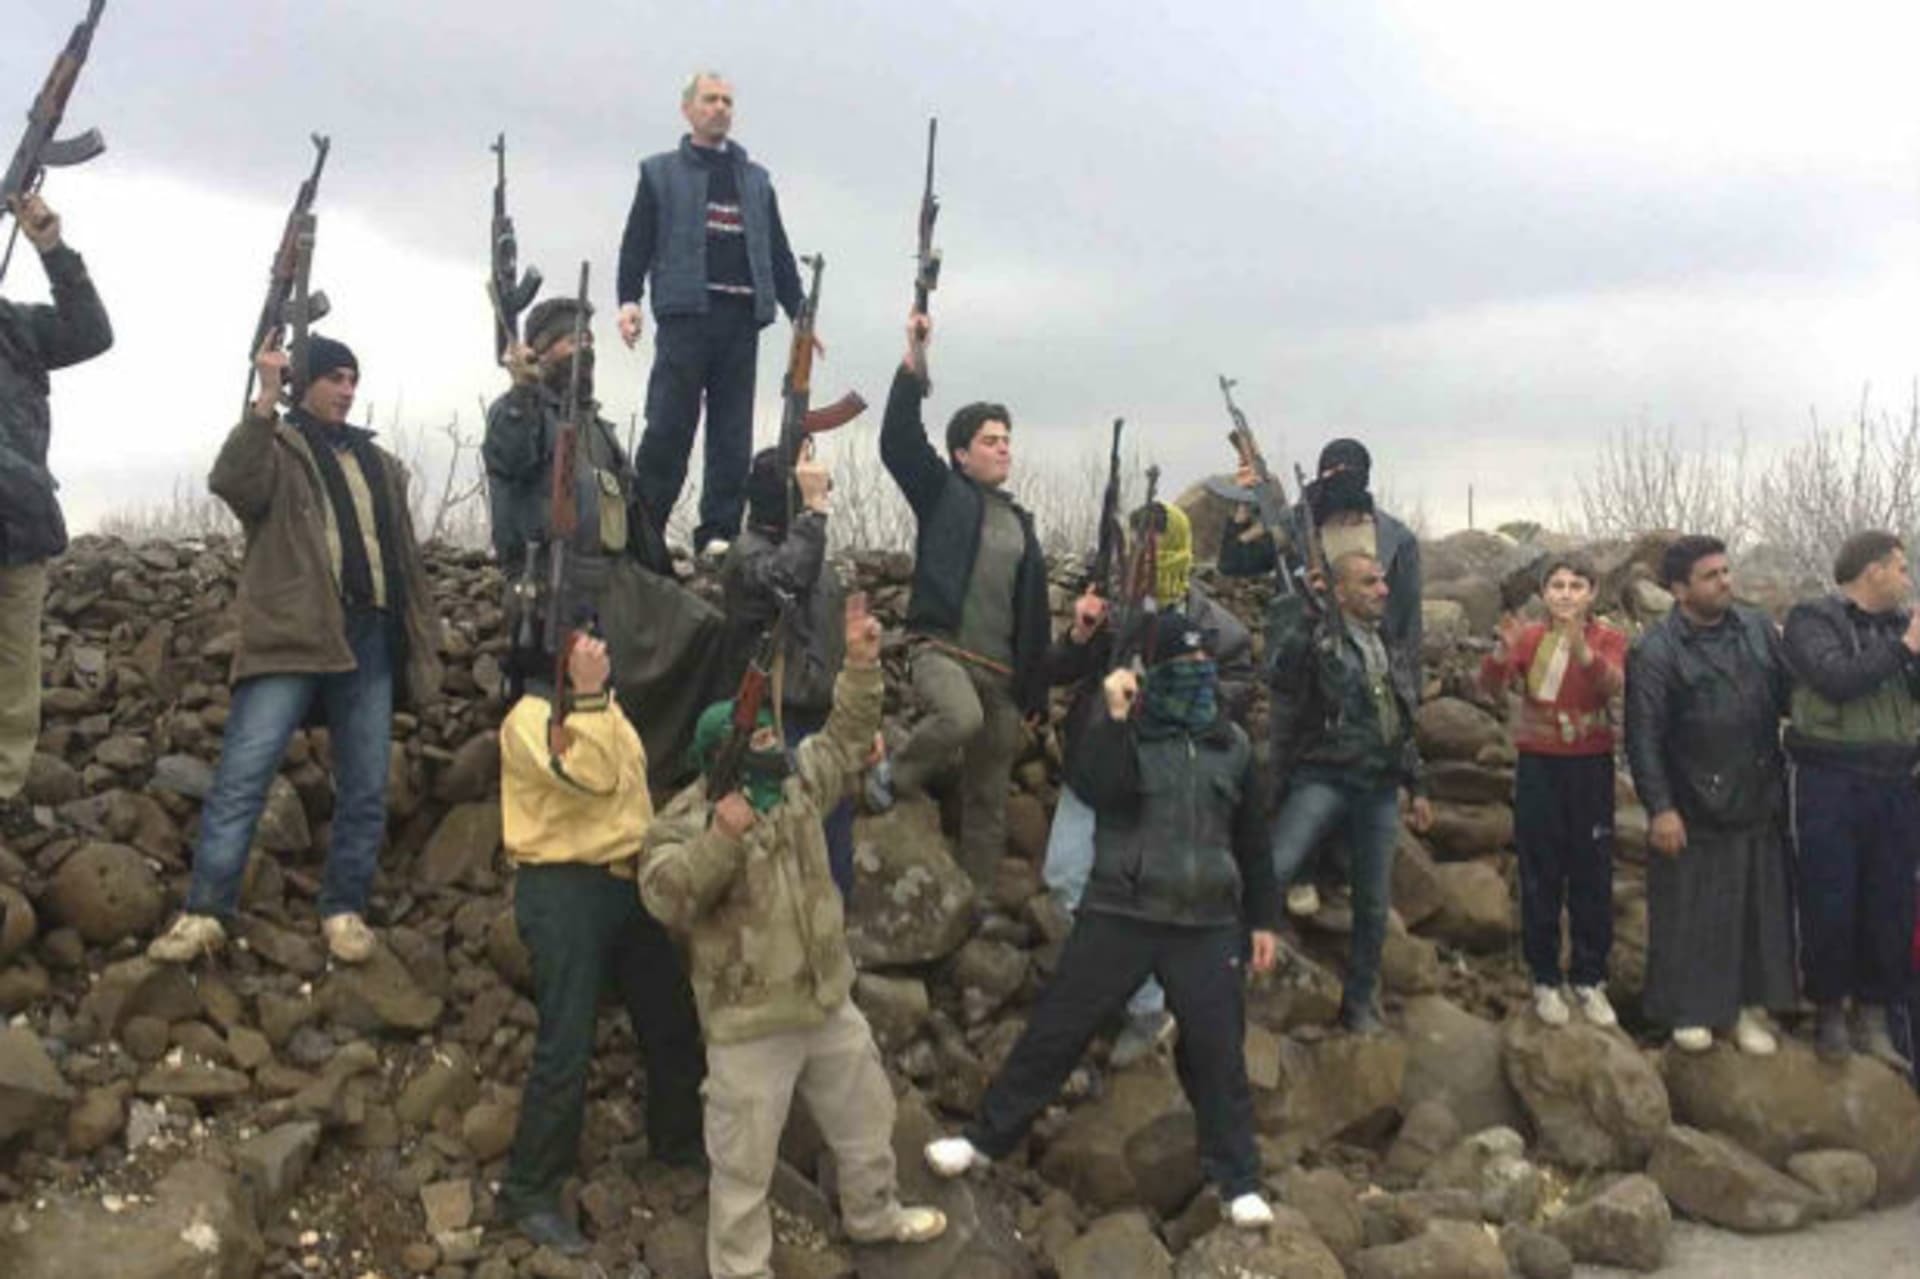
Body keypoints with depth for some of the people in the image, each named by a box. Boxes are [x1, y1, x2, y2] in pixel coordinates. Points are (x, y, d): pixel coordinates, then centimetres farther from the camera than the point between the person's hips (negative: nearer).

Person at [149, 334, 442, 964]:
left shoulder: (380, 463, 22)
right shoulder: (274, 446, 7)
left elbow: (406, 556, 22)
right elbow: (231, 483, -17)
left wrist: (423, 638, 17)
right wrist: (267, 398, -23)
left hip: (370, 639, 5)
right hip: (293, 635, -4)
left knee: (365, 787, 4)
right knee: (241, 775, -10)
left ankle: (344, 908, 15)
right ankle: (205, 913, -4)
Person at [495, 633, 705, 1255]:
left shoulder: (602, 706, 13)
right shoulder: (529, 719, -15)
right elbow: (591, 776, -30)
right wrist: (588, 694, -32)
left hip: (627, 883, 9)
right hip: (564, 891, -9)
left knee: (673, 1021, 18)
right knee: (566, 1047, -6)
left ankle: (680, 1139, 39)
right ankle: (529, 1192, 10)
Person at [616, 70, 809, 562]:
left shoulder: (756, 180, 23)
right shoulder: (660, 172, 13)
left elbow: (778, 252, 20)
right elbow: (637, 242, 4)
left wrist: (801, 314, 11)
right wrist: (628, 299, -11)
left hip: (742, 318, 4)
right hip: (685, 314, -3)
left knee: (733, 435, 0)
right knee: (668, 427, -8)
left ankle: (719, 533, 3)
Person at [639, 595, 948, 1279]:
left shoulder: (797, 783, 0)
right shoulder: (687, 820, -17)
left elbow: (848, 738, 12)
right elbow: (663, 897, -29)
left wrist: (861, 665, 2)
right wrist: (720, 839, -39)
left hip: (829, 1002, 7)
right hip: (750, 1022, -7)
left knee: (867, 1116, 24)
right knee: (744, 1161, 7)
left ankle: (873, 1214, 50)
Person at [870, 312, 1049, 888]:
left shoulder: (1020, 522, 19)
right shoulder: (942, 492, 6)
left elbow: (1035, 612, 19)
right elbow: (897, 442, -10)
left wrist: (1035, 690, 14)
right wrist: (913, 364, -16)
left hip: (1001, 670, 5)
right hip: (942, 649, -5)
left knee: (988, 801, 6)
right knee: (962, 717, -37)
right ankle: (892, 775, -9)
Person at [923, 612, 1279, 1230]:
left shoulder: (1232, 743, 8)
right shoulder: (1120, 729, 0)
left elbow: (1251, 839, 13)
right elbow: (1097, 790, -21)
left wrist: (1262, 919, 13)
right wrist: (1115, 719, -25)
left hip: (1208, 924, 2)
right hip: (1119, 914, -2)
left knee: (1218, 1049, 6)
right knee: (1056, 1027, 4)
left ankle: (1237, 1181, 22)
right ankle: (987, 1136, 19)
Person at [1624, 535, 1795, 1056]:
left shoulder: (1758, 628, 5)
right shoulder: (1655, 651, -11)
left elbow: (1789, 695, 12)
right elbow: (1643, 737, -13)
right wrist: (1659, 808, -16)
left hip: (1759, 802, 5)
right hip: (1692, 812, -5)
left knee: (1760, 908, 13)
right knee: (1692, 915, 4)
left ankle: (1751, 1006, 28)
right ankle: (1689, 1011, 19)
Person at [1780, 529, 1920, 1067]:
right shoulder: (1813, 619, -3)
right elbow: (1836, 678, -20)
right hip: (1831, 785, -5)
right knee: (1830, 906, 1)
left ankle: (1873, 1019, 20)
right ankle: (1829, 1012, 17)